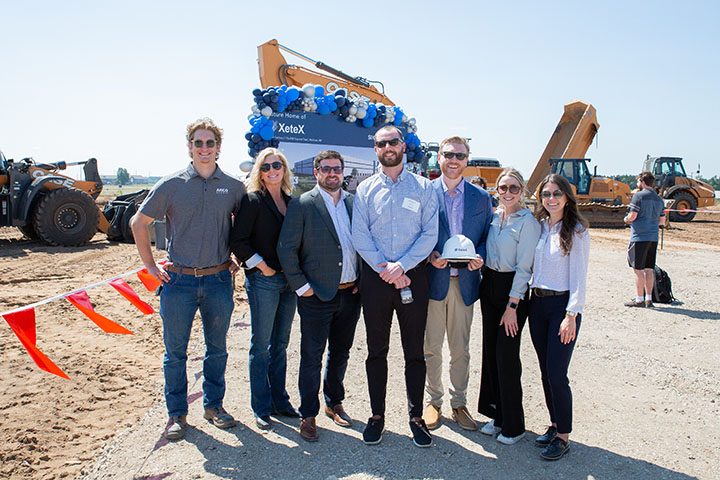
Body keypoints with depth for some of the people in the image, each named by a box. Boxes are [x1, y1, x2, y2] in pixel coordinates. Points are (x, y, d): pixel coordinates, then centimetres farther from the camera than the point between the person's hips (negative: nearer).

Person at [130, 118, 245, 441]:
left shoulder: (234, 187, 1)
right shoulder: (171, 185, -3)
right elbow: (139, 223, 5)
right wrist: (150, 265, 2)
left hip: (219, 280, 2)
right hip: (179, 280, -1)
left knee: (217, 348, 13)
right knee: (175, 351, 8)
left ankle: (214, 405, 31)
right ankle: (177, 414, 23)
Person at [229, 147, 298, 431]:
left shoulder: (291, 201, 10)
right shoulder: (253, 200, -8)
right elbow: (238, 240, -12)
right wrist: (261, 266, -13)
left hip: (288, 281, 6)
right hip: (263, 281, -6)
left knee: (280, 344, 14)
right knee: (261, 346, 4)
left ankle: (280, 401, 27)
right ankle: (262, 409, 17)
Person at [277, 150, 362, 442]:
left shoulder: (354, 202, 8)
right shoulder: (302, 205, -6)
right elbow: (286, 248, -8)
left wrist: (362, 280, 5)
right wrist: (301, 286, -10)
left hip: (350, 294, 5)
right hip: (318, 295, -5)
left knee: (341, 352, 18)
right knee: (312, 357, 4)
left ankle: (334, 403, 36)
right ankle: (308, 416, 19)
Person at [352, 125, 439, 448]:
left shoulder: (423, 187, 4)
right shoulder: (365, 189, 6)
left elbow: (430, 234, -4)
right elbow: (359, 235, -2)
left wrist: (401, 266, -14)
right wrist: (385, 268, -12)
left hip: (412, 275, -1)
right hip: (374, 276, 1)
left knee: (414, 350, 7)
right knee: (376, 349, 9)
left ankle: (416, 416, 21)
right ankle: (377, 415, 23)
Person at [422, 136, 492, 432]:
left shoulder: (481, 197, 7)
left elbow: (487, 235, 10)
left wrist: (480, 257, -10)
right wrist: (429, 255, -16)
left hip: (465, 282, 2)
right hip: (432, 280, -2)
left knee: (461, 349, 12)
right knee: (431, 348, 9)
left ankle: (459, 403, 28)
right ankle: (433, 402, 26)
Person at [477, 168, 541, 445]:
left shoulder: (528, 222, -11)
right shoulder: (493, 216, 9)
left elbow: (524, 267, -14)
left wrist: (512, 306, -15)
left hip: (513, 289, -7)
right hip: (489, 285, 7)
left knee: (506, 355, -3)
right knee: (490, 352, 11)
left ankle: (513, 425, 13)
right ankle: (497, 415, 26)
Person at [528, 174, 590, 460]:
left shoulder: (576, 230, -7)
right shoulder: (538, 226, 9)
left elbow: (579, 277, -10)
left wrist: (571, 315, -15)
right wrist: (529, 297, 3)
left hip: (562, 305, -5)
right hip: (536, 302, 6)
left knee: (557, 374, -5)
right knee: (545, 371, 12)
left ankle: (563, 436, 11)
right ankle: (555, 424, 27)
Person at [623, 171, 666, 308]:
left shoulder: (639, 196, -9)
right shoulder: (659, 199, 13)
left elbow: (632, 216, -15)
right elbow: (662, 221, 15)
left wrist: (626, 219, 6)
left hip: (639, 237, -7)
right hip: (653, 238, 7)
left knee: (638, 269, -2)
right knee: (649, 269, 11)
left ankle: (639, 299, 1)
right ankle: (648, 299, 15)